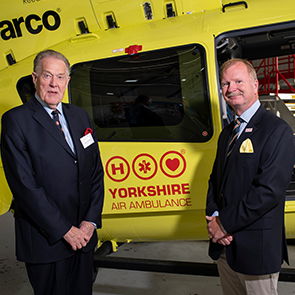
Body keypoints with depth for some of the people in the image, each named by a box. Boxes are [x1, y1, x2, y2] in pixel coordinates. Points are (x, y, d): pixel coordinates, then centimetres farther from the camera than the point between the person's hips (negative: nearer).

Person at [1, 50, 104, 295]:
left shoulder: (80, 116, 8)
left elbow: (96, 171, 8)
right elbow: (25, 185, -15)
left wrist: (91, 220, -2)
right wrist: (64, 230, -14)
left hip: (84, 235, 5)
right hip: (46, 241, -5)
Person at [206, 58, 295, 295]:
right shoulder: (227, 133, 13)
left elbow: (269, 190, -21)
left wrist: (225, 223, -16)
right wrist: (214, 217, -4)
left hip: (257, 248, -7)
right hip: (225, 244, 7)